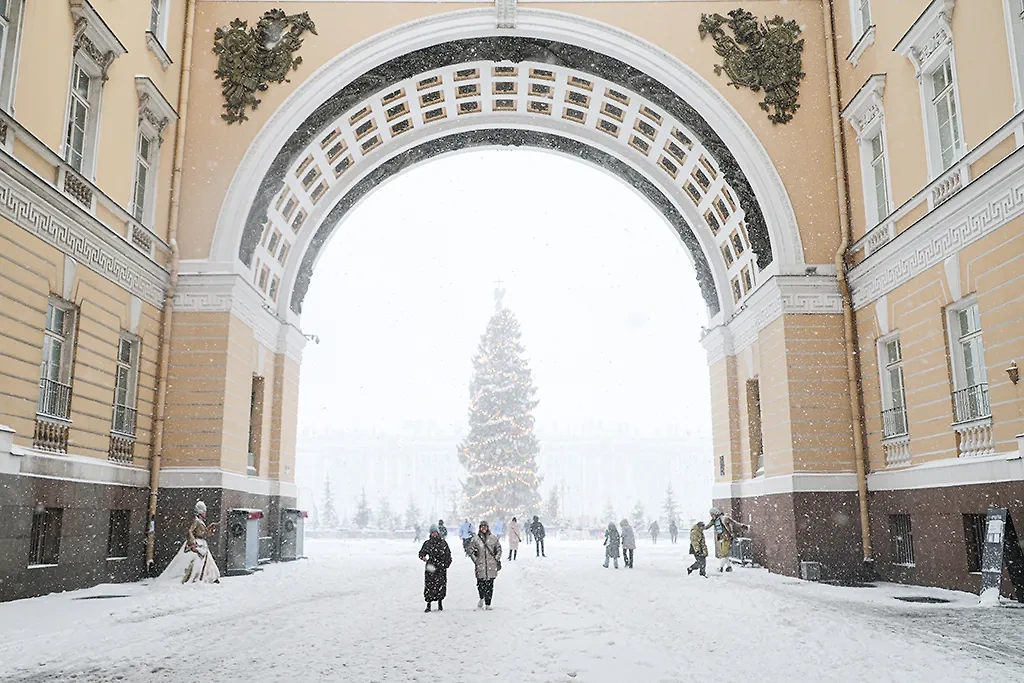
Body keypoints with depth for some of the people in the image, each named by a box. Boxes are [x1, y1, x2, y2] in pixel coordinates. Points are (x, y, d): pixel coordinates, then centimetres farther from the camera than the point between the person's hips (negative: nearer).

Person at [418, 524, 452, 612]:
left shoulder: (443, 542, 6)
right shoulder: (427, 543, 5)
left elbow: (448, 554, 12)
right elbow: (421, 553, 5)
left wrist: (447, 563, 2)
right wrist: (423, 557, -16)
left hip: (441, 568, 0)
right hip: (430, 567, 0)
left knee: (441, 585, -2)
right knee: (429, 585, -5)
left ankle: (440, 604, 15)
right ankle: (428, 605, 3)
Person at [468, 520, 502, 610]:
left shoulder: (493, 538, 7)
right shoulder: (475, 539, 4)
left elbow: (499, 549, 15)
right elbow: (471, 551, 9)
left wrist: (497, 560, 7)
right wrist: (476, 560, 1)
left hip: (492, 565, 1)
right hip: (480, 565, -1)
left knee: (489, 585, 0)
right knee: (481, 584, -5)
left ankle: (488, 604, 7)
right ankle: (481, 599, 22)